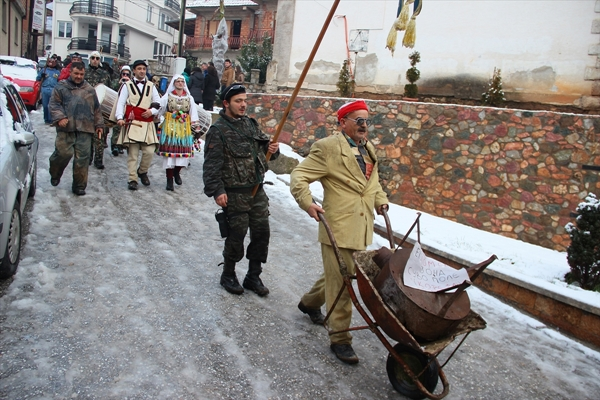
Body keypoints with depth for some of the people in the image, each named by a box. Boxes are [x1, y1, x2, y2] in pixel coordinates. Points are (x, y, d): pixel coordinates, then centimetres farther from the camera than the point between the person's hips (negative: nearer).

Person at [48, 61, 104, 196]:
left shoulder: (89, 89, 17)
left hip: (85, 129, 3)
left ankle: (79, 186, 10)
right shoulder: (61, 86, 8)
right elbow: (54, 104, 1)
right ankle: (55, 175, 21)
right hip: (66, 128, -2)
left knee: (82, 158, 0)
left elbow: (96, 109, 20)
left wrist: (99, 124, 16)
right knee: (64, 153, -10)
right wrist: (59, 117, -14)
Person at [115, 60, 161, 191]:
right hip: (132, 123, -2)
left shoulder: (151, 86, 15)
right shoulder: (127, 85, 6)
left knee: (149, 151, -6)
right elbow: (120, 103, 1)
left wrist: (152, 111, -5)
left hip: (147, 124, 2)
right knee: (132, 153, -2)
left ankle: (142, 172, 20)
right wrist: (120, 118, -14)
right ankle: (133, 179, 5)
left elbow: (158, 104, 15)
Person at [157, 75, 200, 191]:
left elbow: (193, 115, 8)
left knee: (184, 153, 0)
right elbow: (158, 109, 3)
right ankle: (169, 180, 8)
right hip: (170, 128, -2)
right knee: (169, 152, -2)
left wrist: (194, 128, 4)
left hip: (184, 128, 2)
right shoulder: (167, 97, 4)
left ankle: (176, 172, 30)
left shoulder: (189, 98, 8)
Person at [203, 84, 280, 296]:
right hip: (235, 193, -6)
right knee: (236, 235, 2)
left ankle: (253, 276, 25)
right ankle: (228, 275, 26)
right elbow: (211, 164, -14)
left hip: (257, 190, 7)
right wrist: (217, 191, -21)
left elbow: (264, 146, 21)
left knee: (262, 232, 8)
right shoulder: (218, 130, -9)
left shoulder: (251, 124, 11)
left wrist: (272, 149, -3)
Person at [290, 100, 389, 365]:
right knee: (340, 284, -1)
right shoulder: (328, 148, -9)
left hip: (362, 230, 8)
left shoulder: (369, 149, 15)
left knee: (339, 275, 21)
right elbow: (299, 177, -10)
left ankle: (310, 303, 47)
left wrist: (380, 200, 14)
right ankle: (340, 339, 14)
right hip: (338, 228, -8)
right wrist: (307, 203, -23)